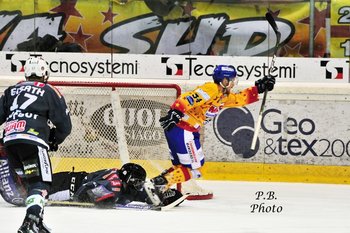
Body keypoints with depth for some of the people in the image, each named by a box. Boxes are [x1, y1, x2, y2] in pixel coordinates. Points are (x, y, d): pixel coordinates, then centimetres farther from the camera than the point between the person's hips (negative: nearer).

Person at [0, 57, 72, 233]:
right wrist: (55, 142, 24)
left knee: (30, 178, 20)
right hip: (33, 140, -5)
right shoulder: (50, 92, 10)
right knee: (40, 182, -8)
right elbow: (64, 125, 7)